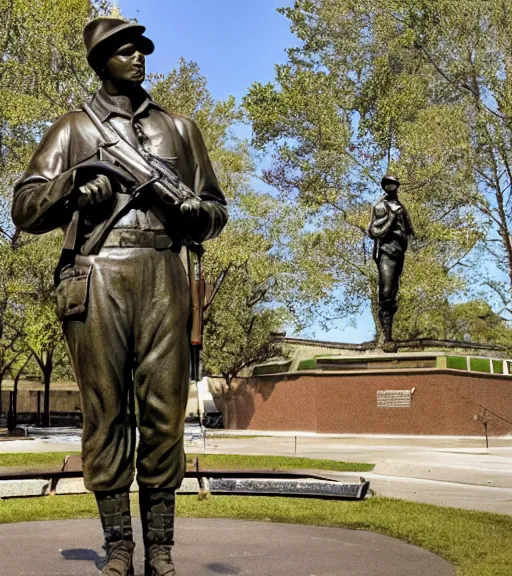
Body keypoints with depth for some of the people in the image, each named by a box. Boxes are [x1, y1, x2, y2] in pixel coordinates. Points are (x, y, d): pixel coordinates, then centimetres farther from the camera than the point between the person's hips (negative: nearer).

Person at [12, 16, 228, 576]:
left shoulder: (179, 127, 24)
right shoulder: (73, 127, 19)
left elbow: (216, 208, 21)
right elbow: (24, 207, 12)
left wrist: (192, 212, -2)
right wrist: (75, 182, -6)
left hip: (162, 275, 1)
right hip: (97, 277, -1)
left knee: (164, 410, -3)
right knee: (105, 412, -1)